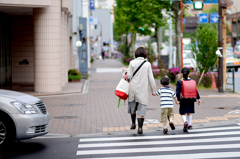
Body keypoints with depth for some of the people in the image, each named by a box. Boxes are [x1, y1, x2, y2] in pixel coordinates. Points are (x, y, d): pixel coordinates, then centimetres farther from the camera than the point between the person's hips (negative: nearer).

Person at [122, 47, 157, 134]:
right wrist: (153, 89, 6)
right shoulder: (147, 64, -3)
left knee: (132, 105, 20)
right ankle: (140, 127, -4)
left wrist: (125, 70, 15)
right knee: (141, 108, 1)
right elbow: (151, 78, -2)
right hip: (143, 89, -1)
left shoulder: (132, 62, -5)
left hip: (133, 88, 1)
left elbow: (129, 76, -5)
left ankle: (133, 123, 24)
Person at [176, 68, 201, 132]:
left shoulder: (179, 82, -7)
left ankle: (185, 122, -23)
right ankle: (189, 125, 18)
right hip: (191, 99, 3)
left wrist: (178, 99, -11)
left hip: (183, 100, -3)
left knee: (183, 113, 3)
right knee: (189, 113, 17)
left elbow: (178, 92, -12)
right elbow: (195, 90, 3)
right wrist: (198, 98, 7)